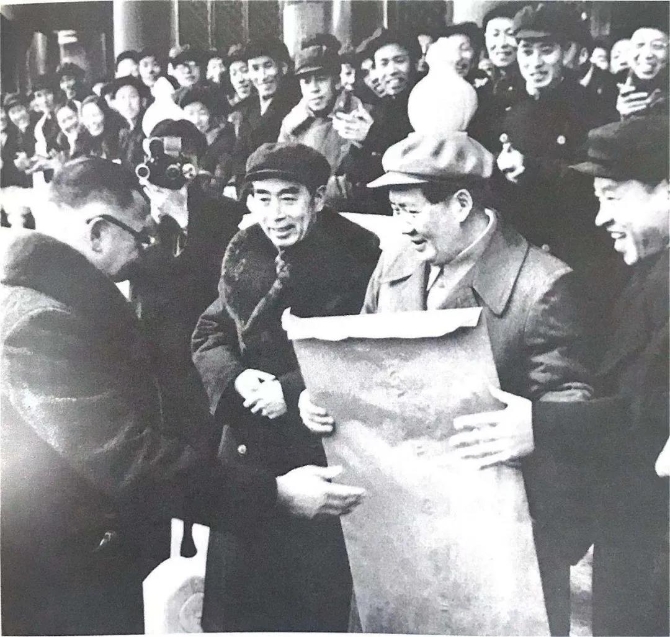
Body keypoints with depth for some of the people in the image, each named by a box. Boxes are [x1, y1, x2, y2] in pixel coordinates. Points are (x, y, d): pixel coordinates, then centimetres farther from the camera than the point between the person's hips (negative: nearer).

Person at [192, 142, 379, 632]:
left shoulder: (356, 257, -13)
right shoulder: (243, 255, 4)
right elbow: (209, 334, 8)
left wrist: (292, 390, -19)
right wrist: (236, 377, -12)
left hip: (325, 452, -5)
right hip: (248, 445, 5)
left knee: (317, 602, 11)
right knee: (237, 598, 19)